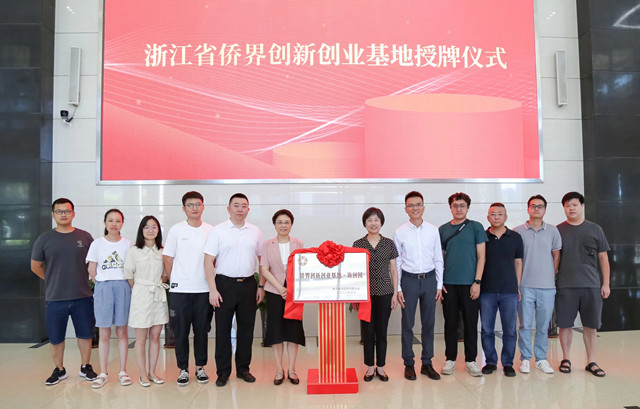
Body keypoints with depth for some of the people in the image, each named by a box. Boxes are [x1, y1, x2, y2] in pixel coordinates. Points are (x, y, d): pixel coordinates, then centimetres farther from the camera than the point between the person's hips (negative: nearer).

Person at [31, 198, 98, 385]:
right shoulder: (44, 239, 1)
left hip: (82, 297, 0)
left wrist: (82, 280, 5)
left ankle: (86, 367, 27)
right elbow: (35, 266, 9)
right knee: (56, 338, 10)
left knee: (85, 334, 10)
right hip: (54, 298, 0)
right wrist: (54, 280, 8)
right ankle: (59, 370, 29)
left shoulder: (85, 237, 2)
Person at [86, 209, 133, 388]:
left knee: (122, 332, 6)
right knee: (104, 333, 4)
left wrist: (121, 285, 1)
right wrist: (103, 285, 2)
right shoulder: (97, 244, 3)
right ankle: (103, 373, 14)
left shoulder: (127, 244, 3)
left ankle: (123, 371, 15)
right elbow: (92, 271, 6)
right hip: (103, 288, 0)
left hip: (123, 288, 0)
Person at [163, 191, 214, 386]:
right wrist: (174, 281, 3)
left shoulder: (211, 231, 4)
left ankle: (200, 367, 24)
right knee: (181, 331, 6)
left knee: (202, 330, 10)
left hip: (203, 289, 1)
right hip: (180, 289, -1)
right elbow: (168, 259, 4)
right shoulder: (176, 230, 0)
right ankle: (183, 369, 20)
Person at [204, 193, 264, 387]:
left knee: (246, 328, 9)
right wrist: (213, 289, -11)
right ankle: (223, 371, 17)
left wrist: (261, 286, 6)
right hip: (225, 284, -2)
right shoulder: (218, 230, -2)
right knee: (223, 329, 4)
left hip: (248, 284, 3)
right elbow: (209, 261, -5)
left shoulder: (255, 232, 7)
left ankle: (243, 368, 24)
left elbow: (262, 260, 12)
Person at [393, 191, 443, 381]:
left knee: (429, 323, 10)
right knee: (407, 324, 5)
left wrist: (439, 285, 4)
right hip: (409, 279, -2)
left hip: (429, 279, 2)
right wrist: (398, 289, -4)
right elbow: (396, 262, 0)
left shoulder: (433, 230, 3)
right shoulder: (399, 232, -2)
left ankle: (427, 363, 23)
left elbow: (438, 259, 7)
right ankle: (408, 364, 19)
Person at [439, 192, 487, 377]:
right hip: (448, 284, 2)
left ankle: (470, 360, 18)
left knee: (471, 323, 5)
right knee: (450, 323, 8)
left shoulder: (476, 227, 2)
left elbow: (481, 256, -1)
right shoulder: (443, 229, 8)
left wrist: (477, 282, -8)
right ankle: (450, 359, 20)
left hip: (469, 283, -2)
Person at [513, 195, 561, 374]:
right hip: (525, 285, -1)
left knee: (543, 325, 9)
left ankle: (541, 359, 22)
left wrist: (551, 277, 7)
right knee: (525, 325, 3)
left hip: (547, 286, 2)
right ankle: (525, 359, 15)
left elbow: (556, 256, 12)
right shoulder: (518, 231, 2)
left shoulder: (552, 230, 7)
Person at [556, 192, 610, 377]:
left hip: (592, 285, 1)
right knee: (565, 324, 4)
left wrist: (605, 283, 4)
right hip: (565, 285, -1)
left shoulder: (595, 229, 8)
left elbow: (603, 258, 10)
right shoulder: (558, 230, 5)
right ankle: (566, 359, 18)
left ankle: (591, 362, 18)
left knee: (590, 325, 6)